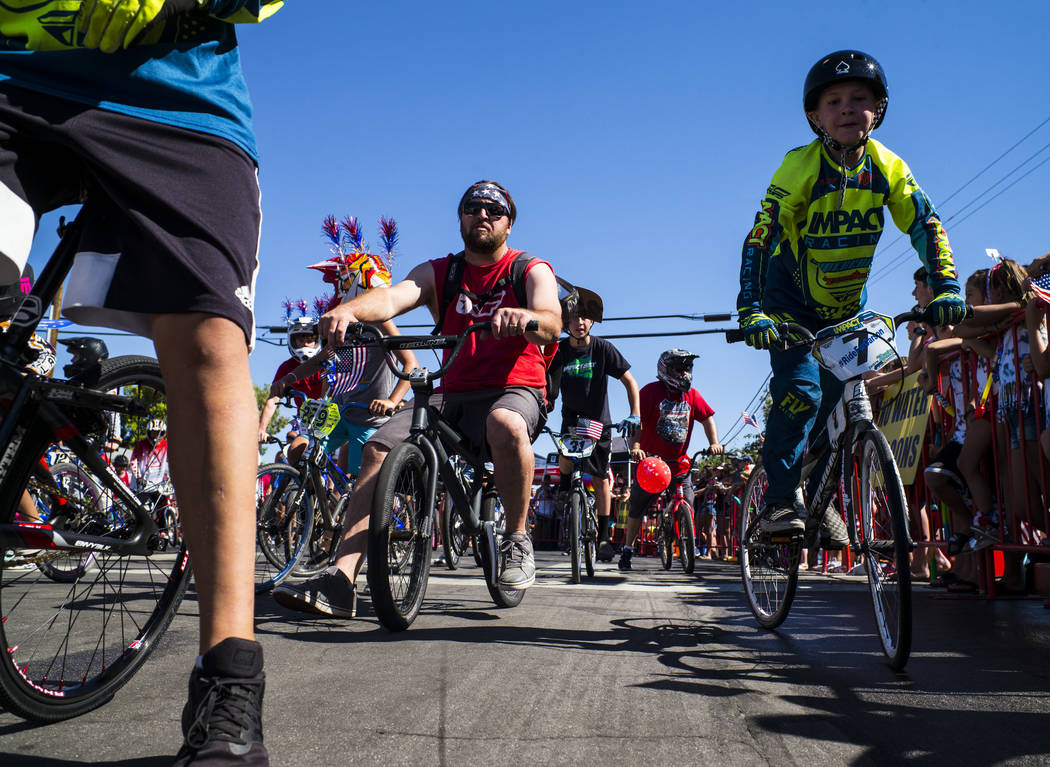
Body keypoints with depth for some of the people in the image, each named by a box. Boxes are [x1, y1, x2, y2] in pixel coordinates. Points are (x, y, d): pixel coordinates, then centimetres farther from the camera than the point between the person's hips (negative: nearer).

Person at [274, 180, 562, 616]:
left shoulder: (531, 270, 3)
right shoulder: (438, 273, 10)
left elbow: (551, 323, -18)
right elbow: (392, 297, -12)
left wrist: (523, 317, -44)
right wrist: (348, 310, -36)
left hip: (515, 391, -3)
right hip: (452, 395, 4)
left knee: (505, 424, -39)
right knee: (379, 448, -18)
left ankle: (517, 539, -17)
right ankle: (339, 582, -19)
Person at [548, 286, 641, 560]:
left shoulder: (603, 348, -12)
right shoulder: (559, 351, -9)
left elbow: (629, 381, -10)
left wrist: (634, 414, -22)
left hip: (598, 420, 0)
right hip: (571, 416, 1)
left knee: (601, 479, 2)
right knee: (566, 458, -29)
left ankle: (604, 535, 11)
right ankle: (565, 481, 4)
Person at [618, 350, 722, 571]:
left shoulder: (692, 395, 5)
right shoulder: (651, 391, -8)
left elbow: (707, 418, 9)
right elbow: (637, 421, -15)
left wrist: (714, 443, -7)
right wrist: (635, 447, -29)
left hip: (679, 461, 3)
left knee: (687, 506, -4)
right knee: (638, 506, 3)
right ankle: (627, 549, 15)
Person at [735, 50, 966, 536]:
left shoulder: (888, 167, -11)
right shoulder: (799, 167, -22)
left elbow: (926, 227, -13)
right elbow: (760, 236, -28)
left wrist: (946, 288, -28)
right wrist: (751, 310, -39)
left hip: (847, 305, 4)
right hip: (792, 300, -4)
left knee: (841, 403, 6)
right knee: (801, 391, -21)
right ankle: (778, 501, -9)